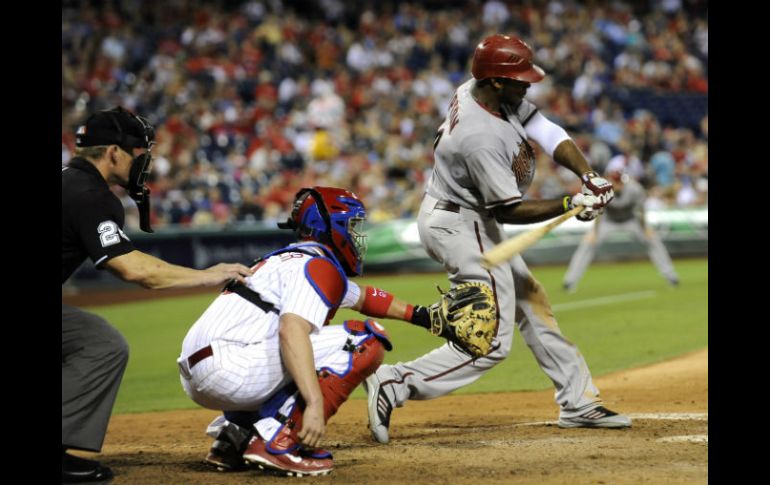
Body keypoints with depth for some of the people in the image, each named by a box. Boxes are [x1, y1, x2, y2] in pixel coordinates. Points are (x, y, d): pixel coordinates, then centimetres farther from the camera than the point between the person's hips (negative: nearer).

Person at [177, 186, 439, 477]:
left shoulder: (290, 259, 27)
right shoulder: (319, 265, -4)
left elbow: (362, 297, 42)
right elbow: (292, 331, -23)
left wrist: (418, 314, 44)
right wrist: (315, 404, -30)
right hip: (230, 367, -10)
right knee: (366, 341, -8)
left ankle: (234, 437, 13)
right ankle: (279, 442, -15)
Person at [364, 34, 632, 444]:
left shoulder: (488, 91, -4)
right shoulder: (482, 137, -31)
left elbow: (547, 133, -4)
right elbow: (508, 210, -24)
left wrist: (588, 176, -17)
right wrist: (569, 205, -25)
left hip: (473, 221, 11)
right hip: (458, 225, -11)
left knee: (530, 302, 18)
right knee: (492, 340, -10)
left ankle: (578, 402, 26)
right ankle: (394, 385, -14)